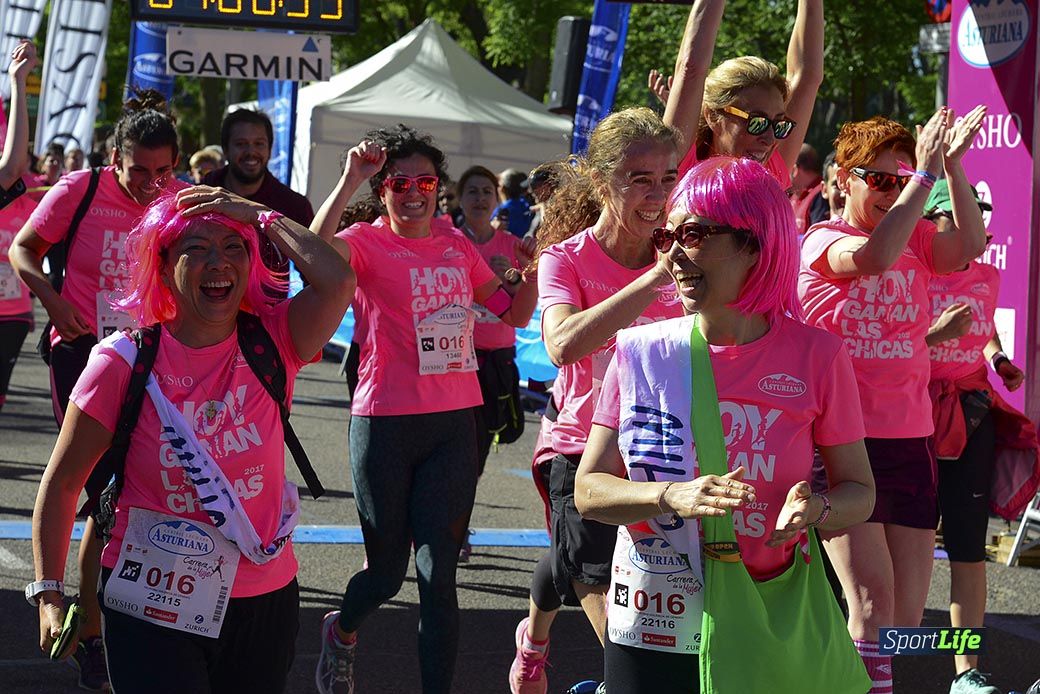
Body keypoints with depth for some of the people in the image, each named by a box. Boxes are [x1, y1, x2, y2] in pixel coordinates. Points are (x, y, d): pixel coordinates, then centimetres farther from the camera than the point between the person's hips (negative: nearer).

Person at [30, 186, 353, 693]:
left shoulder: (271, 344, -3)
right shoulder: (124, 361, -8)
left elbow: (337, 280, -22)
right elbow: (62, 483, -3)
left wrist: (258, 215, -11)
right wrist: (48, 594, -7)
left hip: (265, 599, 3)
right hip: (156, 608, -2)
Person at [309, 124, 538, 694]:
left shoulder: (457, 245, 9)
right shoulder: (366, 242, -6)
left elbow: (514, 314, 17)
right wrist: (350, 180, -34)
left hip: (453, 426, 3)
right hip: (384, 425, -3)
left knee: (439, 576, -1)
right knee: (388, 570, 8)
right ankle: (342, 631, 41)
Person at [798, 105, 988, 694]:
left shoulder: (917, 237, 9)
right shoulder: (824, 239, -4)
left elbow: (968, 247, -12)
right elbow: (873, 256, -27)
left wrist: (953, 167, -21)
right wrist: (927, 172, -24)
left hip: (911, 439, 5)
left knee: (908, 613, 7)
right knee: (872, 598, -15)